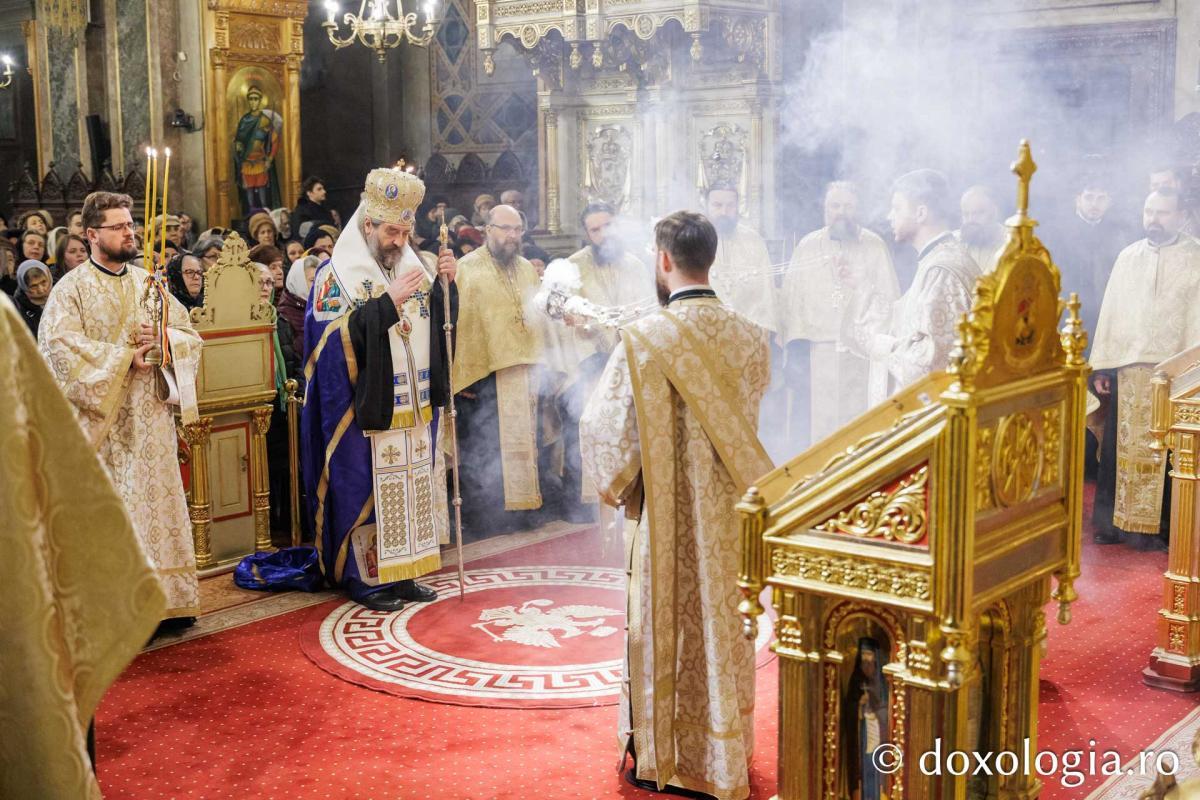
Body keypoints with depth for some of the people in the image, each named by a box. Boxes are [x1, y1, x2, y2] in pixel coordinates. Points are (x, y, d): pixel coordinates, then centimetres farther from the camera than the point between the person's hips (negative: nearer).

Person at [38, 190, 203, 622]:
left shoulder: (149, 285, 13)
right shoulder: (71, 289, -2)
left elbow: (190, 335, 12)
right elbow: (60, 345, -15)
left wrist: (162, 340, -10)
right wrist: (126, 356, -17)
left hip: (151, 421, 5)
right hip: (102, 425, -5)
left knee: (158, 505, 6)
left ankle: (165, 599, 13)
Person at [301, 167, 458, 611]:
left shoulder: (413, 266, 10)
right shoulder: (336, 275, -6)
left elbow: (440, 325, 9)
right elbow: (335, 337, -17)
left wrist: (445, 284, -9)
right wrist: (388, 301, -23)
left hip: (414, 408, 6)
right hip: (367, 409, -6)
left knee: (412, 487, 10)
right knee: (368, 490, -1)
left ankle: (401, 573, 20)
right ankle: (364, 578, 10)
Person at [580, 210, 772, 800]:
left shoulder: (645, 339, -19)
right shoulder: (749, 337, -5)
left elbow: (606, 428, -14)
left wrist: (615, 484, 4)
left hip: (669, 516, -4)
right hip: (733, 512, 4)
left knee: (665, 630, 11)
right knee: (726, 627, 17)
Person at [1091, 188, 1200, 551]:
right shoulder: (1127, 256, 14)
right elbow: (1110, 310, 13)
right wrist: (1100, 366, 8)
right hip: (1126, 367, 4)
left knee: (1165, 453, -1)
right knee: (1120, 448, 6)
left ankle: (1158, 527, 7)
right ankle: (1113, 521, 15)